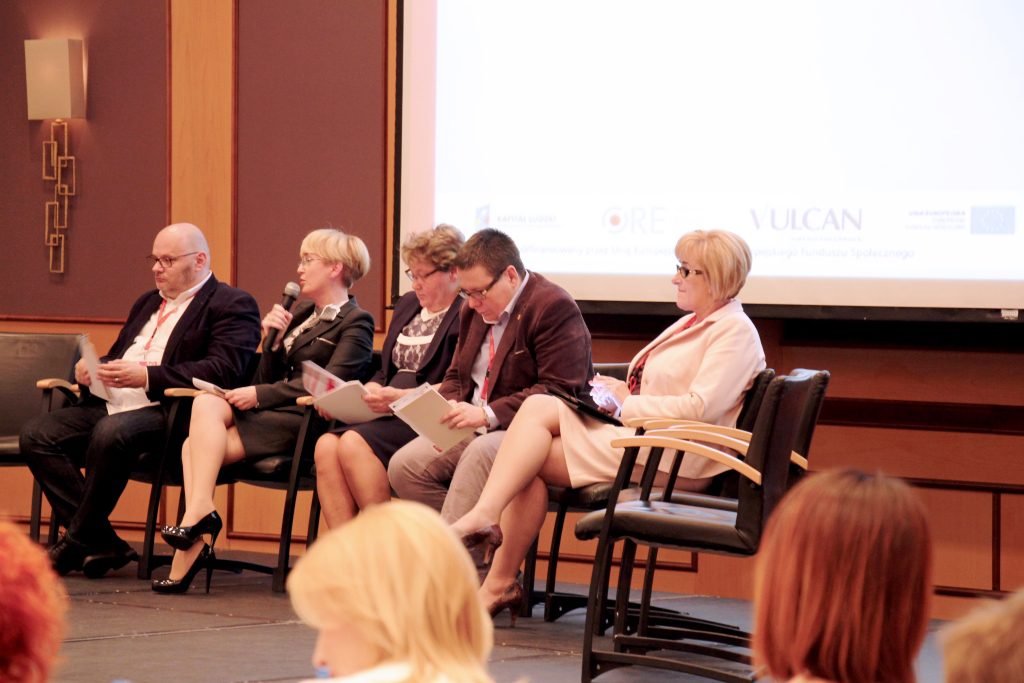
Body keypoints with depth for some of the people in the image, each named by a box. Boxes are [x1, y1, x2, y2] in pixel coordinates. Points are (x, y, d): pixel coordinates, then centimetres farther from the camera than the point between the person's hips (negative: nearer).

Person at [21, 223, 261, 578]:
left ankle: (76, 542, -19)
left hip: (171, 412, -8)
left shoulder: (232, 306, 0)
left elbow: (222, 371, -15)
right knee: (36, 434, -12)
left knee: (110, 433, -37)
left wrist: (147, 377, -22)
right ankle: (101, 544, -13)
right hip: (112, 404, 9)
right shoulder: (148, 302, 28)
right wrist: (90, 370, 6)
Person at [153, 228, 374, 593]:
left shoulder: (355, 322, 0)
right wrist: (273, 338, 3)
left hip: (305, 423, -7)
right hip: (272, 414, 7)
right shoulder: (301, 313, 25)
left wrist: (260, 395, -17)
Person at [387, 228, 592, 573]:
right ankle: (478, 552, -13)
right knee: (404, 466, -14)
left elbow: (560, 390, -20)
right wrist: (449, 406, 0)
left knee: (479, 455, -38)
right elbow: (456, 376, 25)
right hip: (475, 429, 8)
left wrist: (488, 414, -24)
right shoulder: (476, 310, 16)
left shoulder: (555, 308, -12)